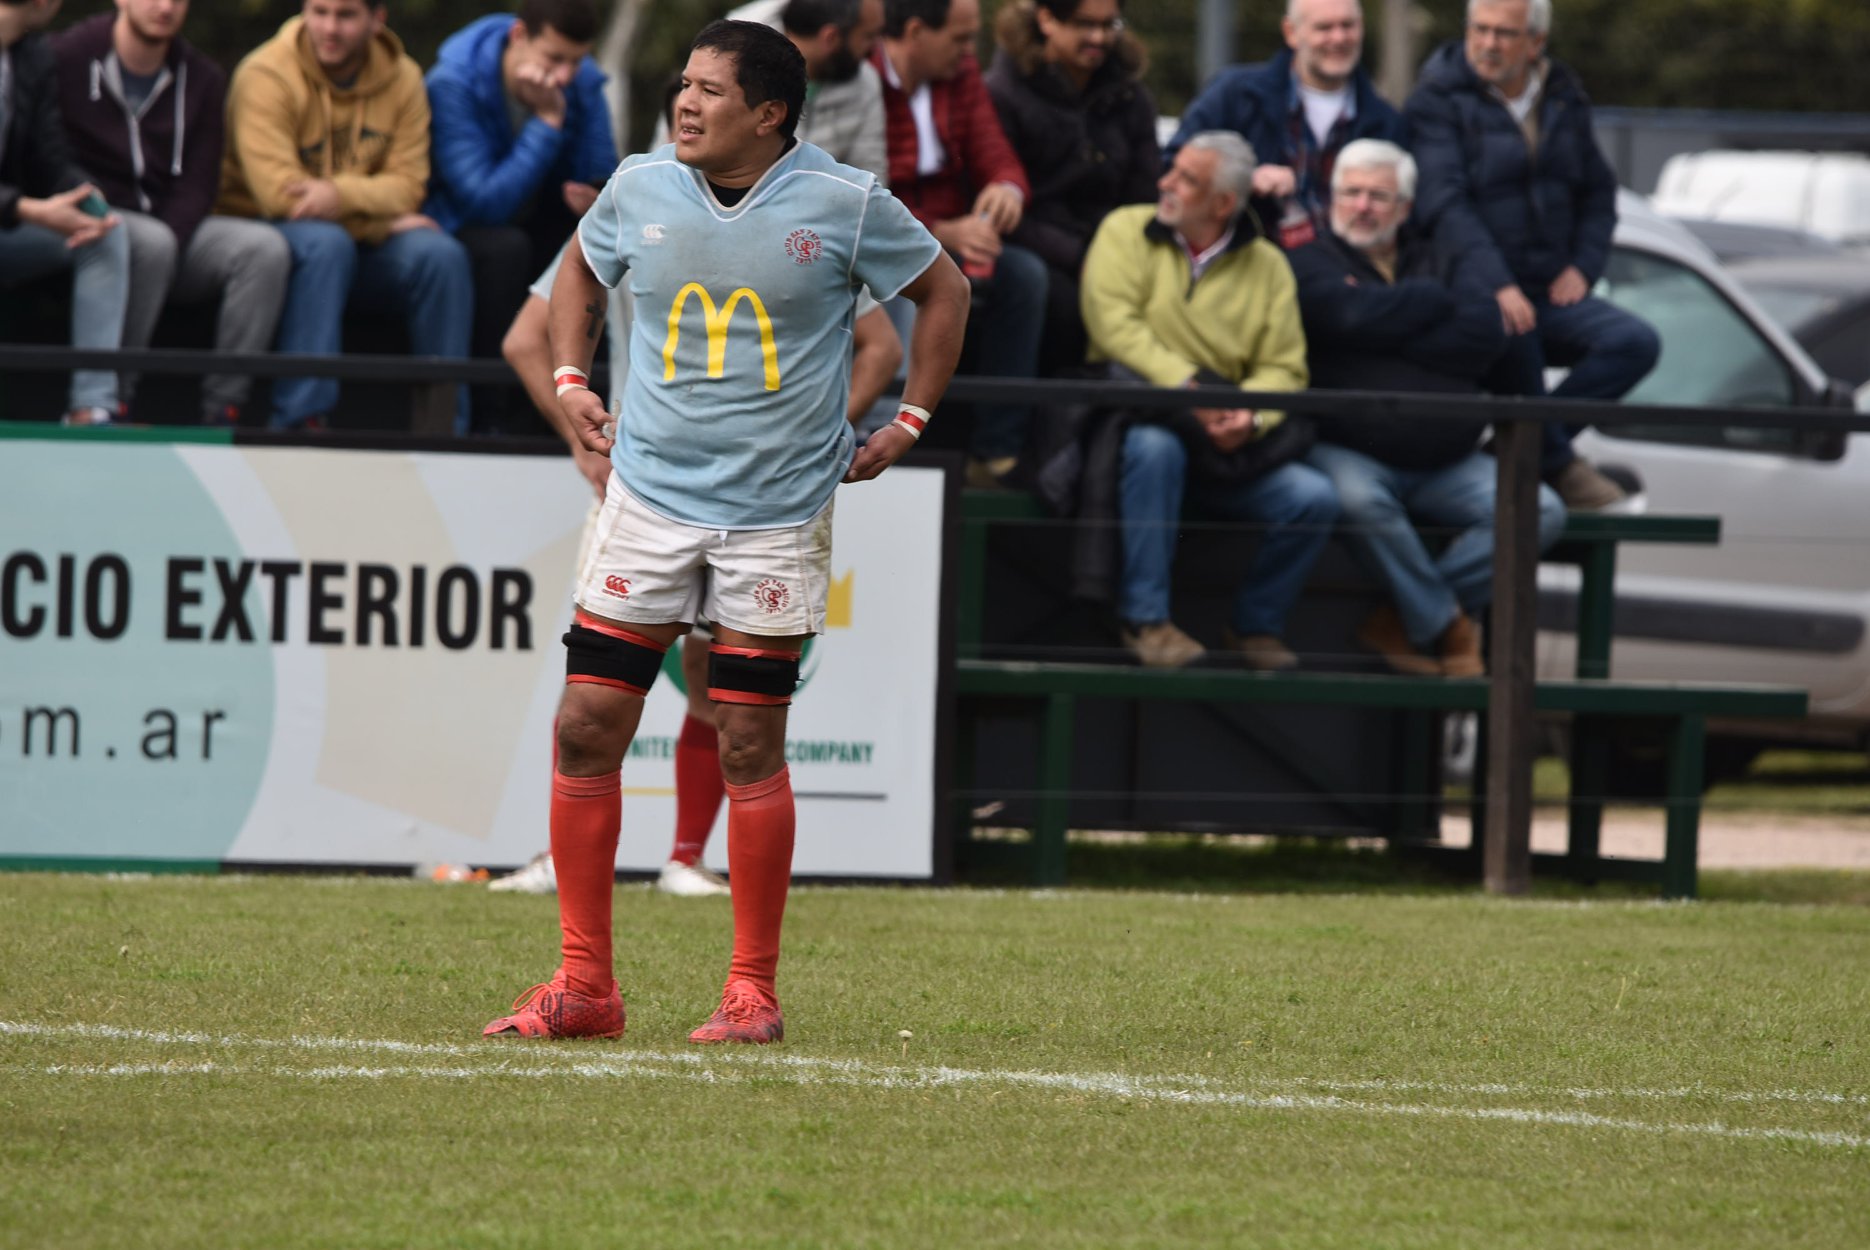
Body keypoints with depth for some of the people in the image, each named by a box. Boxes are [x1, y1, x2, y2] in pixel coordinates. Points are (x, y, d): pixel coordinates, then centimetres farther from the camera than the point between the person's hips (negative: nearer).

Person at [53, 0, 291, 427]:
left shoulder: (203, 79, 11)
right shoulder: (67, 57, -4)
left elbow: (197, 184, 7)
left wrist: (167, 239, -16)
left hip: (172, 227, 5)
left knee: (266, 248, -20)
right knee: (152, 244, -37)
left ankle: (223, 410, -23)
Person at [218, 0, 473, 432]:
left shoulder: (403, 80, 2)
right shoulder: (266, 76, -13)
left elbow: (407, 185, -7)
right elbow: (277, 191, -22)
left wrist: (342, 195, -30)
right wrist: (384, 218, -19)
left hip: (361, 247, 4)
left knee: (441, 255, -22)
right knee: (326, 243, -37)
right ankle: (300, 419, -38)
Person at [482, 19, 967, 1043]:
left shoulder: (843, 205, -8)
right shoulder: (640, 188, 1)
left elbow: (942, 289, 8)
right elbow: (582, 268, 23)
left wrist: (907, 424, 5)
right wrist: (570, 381, 12)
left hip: (777, 514, -3)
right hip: (648, 494, 3)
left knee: (749, 747, -2)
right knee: (587, 726, -3)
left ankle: (753, 992, 9)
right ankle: (584, 985, 5)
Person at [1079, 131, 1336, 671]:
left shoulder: (1266, 265, 9)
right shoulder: (1127, 232, 4)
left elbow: (1284, 368, 2)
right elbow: (1115, 327, -10)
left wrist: (1248, 416, -20)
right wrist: (1188, 387, -21)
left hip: (1227, 444, 3)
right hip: (1140, 410, -3)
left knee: (1313, 499, -18)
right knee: (1154, 445, -38)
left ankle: (1256, 625, 6)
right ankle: (1145, 620, -27)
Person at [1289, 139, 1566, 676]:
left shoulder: (1438, 263, 16)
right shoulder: (1310, 263, 6)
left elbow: (1486, 336, -4)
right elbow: (1354, 314, -16)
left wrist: (1386, 339, -9)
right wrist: (1437, 299, -1)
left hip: (1445, 465, 5)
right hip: (1346, 450, -4)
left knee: (1541, 511, -14)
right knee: (1359, 500, -38)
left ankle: (1405, 620, -14)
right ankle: (1447, 627, -16)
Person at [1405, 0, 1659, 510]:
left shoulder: (1563, 100, 12)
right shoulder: (1439, 100, -7)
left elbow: (1598, 191, 22)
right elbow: (1443, 202, -20)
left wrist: (1583, 266, 3)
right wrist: (1497, 286, -32)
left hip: (1549, 294, 6)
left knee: (1636, 342, -18)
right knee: (1514, 332, -39)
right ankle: (1556, 464, -17)